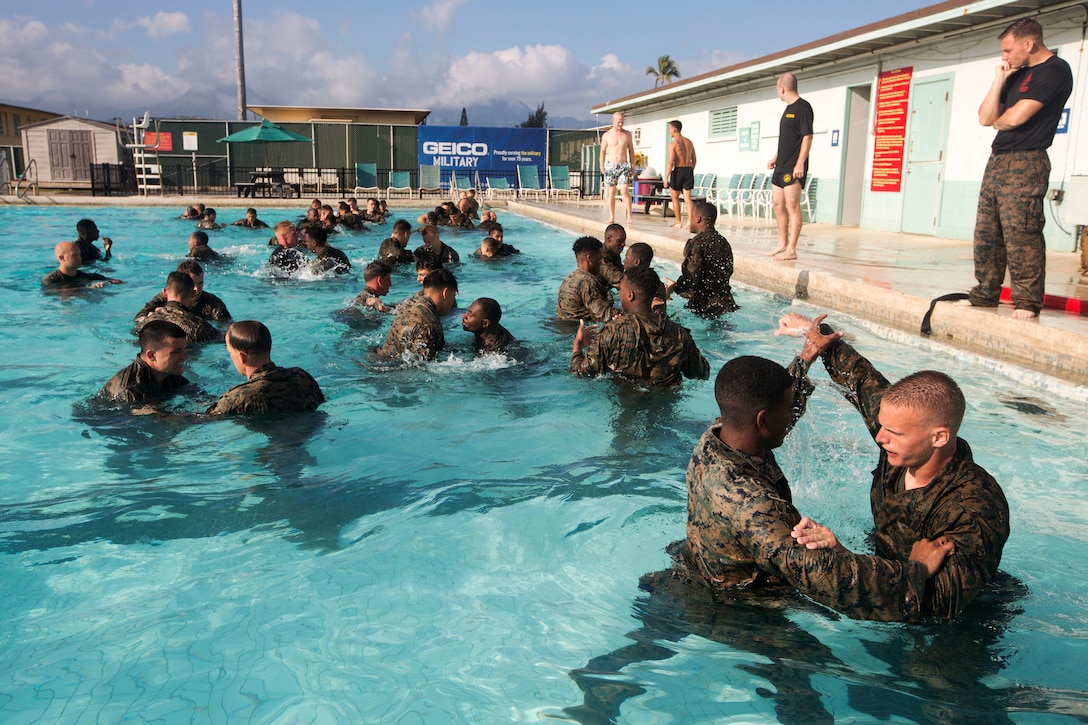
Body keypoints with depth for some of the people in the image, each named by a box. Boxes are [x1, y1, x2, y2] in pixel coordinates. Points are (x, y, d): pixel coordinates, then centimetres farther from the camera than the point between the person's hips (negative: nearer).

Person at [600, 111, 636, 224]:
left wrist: (632, 166, 7)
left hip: (624, 166, 0)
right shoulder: (606, 135, 3)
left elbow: (631, 151, 12)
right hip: (610, 165, 0)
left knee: (624, 191, -13)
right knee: (611, 193, 2)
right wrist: (602, 167, 0)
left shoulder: (627, 134, 6)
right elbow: (603, 152, 7)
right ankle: (611, 217, 9)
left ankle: (629, 215, -9)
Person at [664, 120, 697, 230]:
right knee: (687, 198, 2)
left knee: (675, 198, 9)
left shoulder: (673, 143, -8)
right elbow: (694, 160, 16)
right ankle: (689, 221, -14)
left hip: (678, 171, -5)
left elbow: (670, 162, -15)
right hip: (689, 171, 5)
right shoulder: (689, 142, 12)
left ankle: (678, 223, 13)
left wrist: (666, 178, -14)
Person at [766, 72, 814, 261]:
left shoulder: (802, 107, -11)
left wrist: (800, 163, -21)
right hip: (782, 166, 10)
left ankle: (791, 250, -8)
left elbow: (807, 137, -17)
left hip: (794, 167, -10)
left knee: (792, 207, -9)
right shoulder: (788, 108, 17)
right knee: (777, 204, 14)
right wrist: (775, 157, 24)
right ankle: (783, 243, 24)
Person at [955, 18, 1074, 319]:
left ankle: (1027, 302, -10)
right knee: (986, 233, 7)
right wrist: (998, 80, 6)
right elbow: (985, 118, 13)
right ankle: (985, 294, 14)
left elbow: (1016, 117, -16)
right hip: (997, 161, 9)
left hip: (1025, 163, -9)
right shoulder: (1016, 75, 20)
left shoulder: (1055, 71, -7)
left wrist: (998, 121, 6)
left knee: (1020, 234, -12)